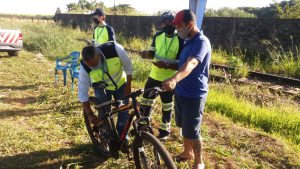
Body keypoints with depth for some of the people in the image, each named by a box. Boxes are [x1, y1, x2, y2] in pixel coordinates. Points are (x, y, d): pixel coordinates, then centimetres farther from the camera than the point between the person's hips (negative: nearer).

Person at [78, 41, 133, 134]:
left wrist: (128, 86, -9)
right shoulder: (85, 67, -33)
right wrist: (90, 115, -21)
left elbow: (128, 65, -17)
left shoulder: (115, 49, -37)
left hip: (120, 84, 0)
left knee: (124, 113, 2)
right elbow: (82, 93, -21)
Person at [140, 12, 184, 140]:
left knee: (166, 106, 11)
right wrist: (147, 54, -17)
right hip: (154, 75, 5)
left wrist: (167, 65, -35)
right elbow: (152, 53, 6)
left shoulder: (181, 40, -16)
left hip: (168, 79, -5)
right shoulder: (158, 36, 1)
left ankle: (164, 131, 28)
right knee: (146, 102, 14)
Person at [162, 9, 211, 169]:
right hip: (181, 91, 9)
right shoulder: (189, 41, 10)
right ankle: (187, 152, 42)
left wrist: (174, 79, -56)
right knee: (184, 127, 21)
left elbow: (191, 64, -42)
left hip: (194, 95, -9)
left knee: (191, 132, 2)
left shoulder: (201, 42, -21)